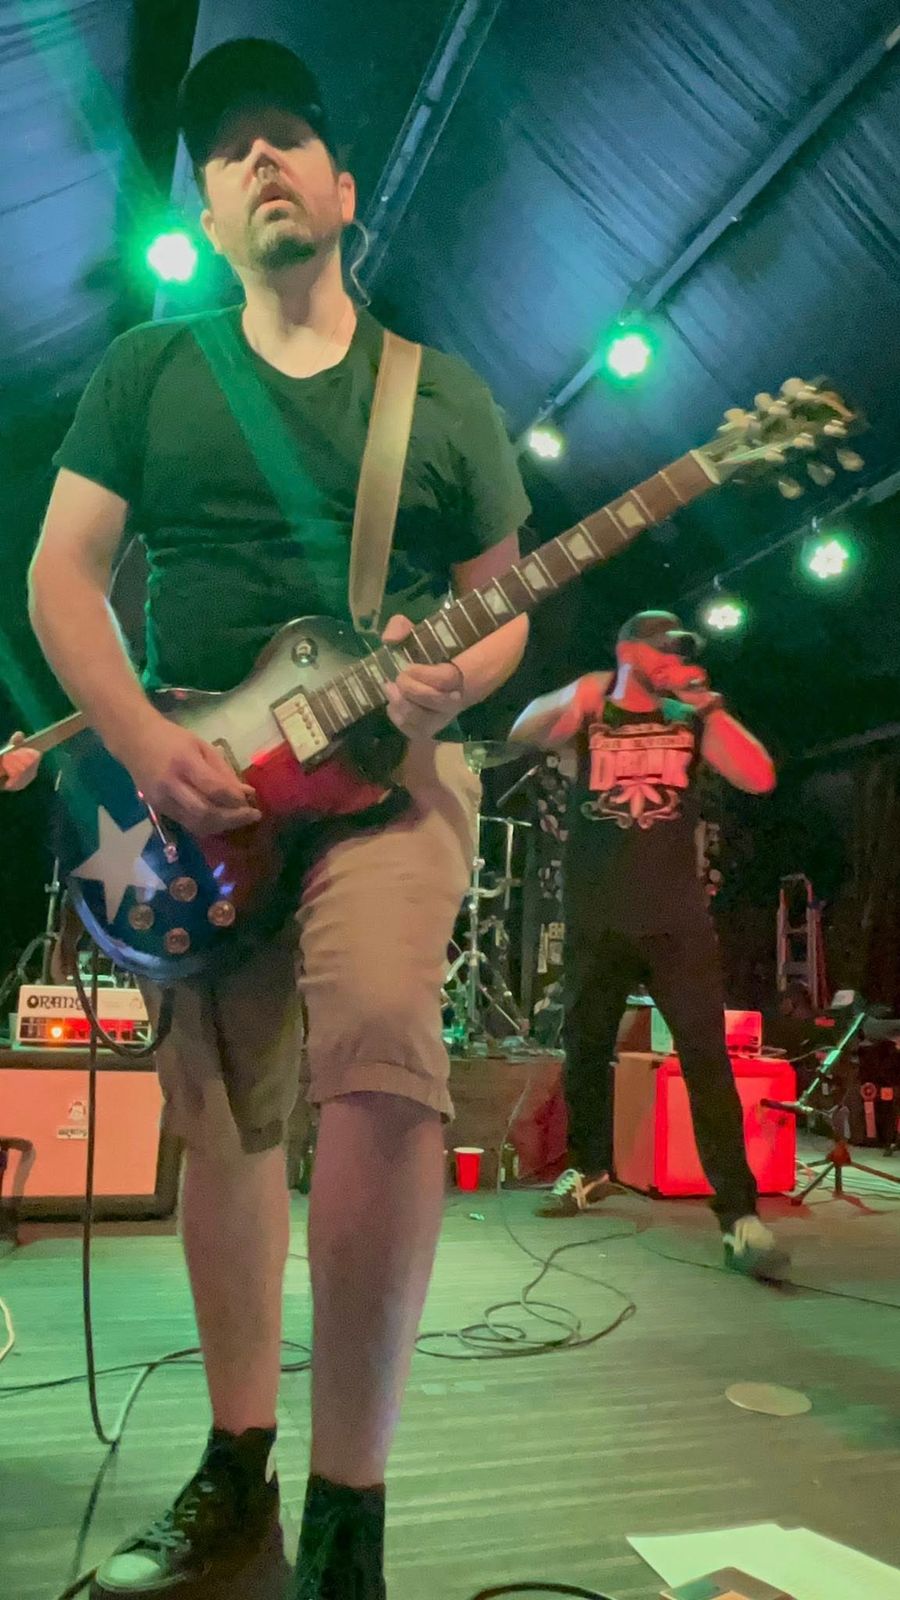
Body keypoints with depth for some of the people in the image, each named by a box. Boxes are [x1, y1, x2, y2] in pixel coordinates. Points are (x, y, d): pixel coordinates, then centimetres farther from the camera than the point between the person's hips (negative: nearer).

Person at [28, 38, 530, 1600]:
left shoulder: (447, 396, 13)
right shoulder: (146, 372, 14)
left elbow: (504, 606, 13)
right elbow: (62, 572, 5)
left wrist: (454, 682, -11)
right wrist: (145, 746, -10)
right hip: (192, 784, 2)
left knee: (378, 1048, -27)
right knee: (222, 1114, 5)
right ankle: (237, 1464, 24)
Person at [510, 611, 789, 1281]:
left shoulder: (693, 718, 7)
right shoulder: (591, 708, 6)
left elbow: (760, 778, -5)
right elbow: (525, 732, -12)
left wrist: (708, 704, -12)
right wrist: (578, 696, -30)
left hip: (676, 918, -1)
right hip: (597, 919, 1)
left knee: (706, 1057, -8)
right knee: (585, 1048, 13)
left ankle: (740, 1211, -5)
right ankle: (590, 1169, 34)